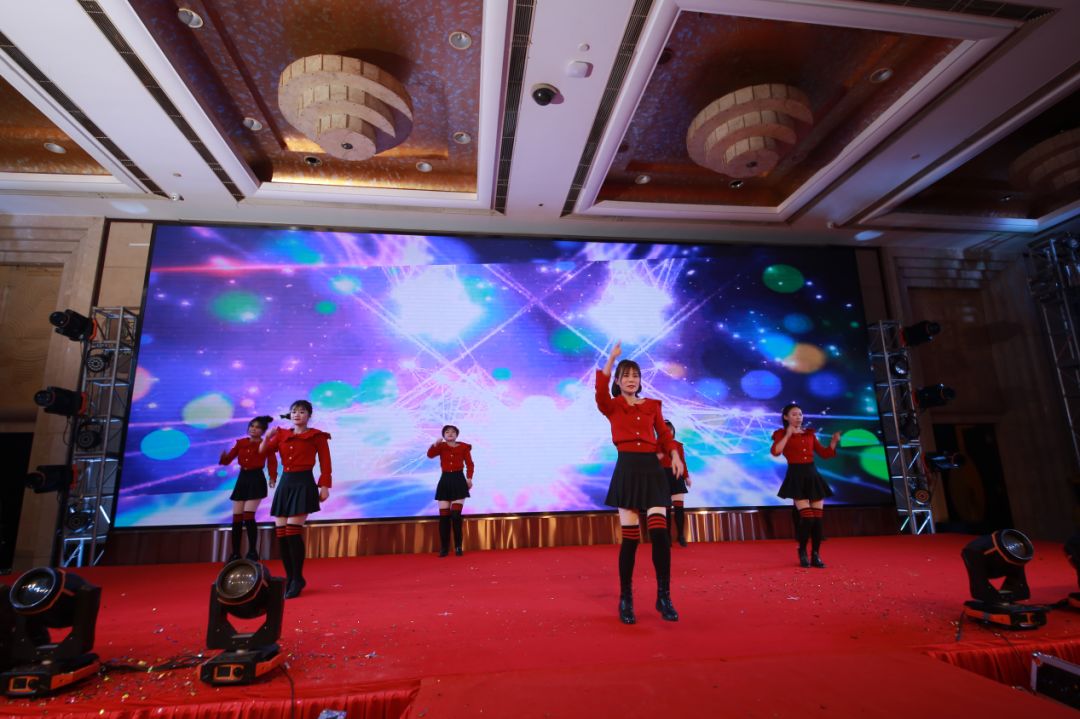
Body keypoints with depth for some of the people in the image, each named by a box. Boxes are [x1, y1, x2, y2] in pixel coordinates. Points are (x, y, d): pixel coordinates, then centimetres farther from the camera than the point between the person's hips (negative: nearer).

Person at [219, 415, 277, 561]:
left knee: (248, 516, -12)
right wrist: (223, 457, -18)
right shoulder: (240, 443, 10)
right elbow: (228, 460, 5)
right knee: (236, 518, 5)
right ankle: (235, 554, 15)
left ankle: (253, 552, -2)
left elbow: (272, 463, -8)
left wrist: (272, 477, -24)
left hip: (256, 480, -5)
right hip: (242, 479, 5)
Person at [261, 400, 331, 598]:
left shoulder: (316, 436, -1)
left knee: (293, 532, -12)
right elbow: (262, 451, 9)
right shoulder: (282, 435, 13)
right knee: (281, 533, 4)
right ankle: (289, 578, 18)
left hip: (303, 484, -5)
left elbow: (325, 463, -2)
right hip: (285, 483, 6)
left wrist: (324, 486, -9)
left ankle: (297, 580, 3)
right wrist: (267, 437, -9)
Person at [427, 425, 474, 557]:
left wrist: (469, 478, -12)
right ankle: (444, 548, 12)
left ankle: (458, 547, 5)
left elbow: (470, 464, 2)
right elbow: (430, 454, -13)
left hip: (459, 481, -2)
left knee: (456, 515, -9)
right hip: (445, 481, 2)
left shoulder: (464, 447, 3)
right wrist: (435, 444, -30)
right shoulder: (441, 446, 5)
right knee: (444, 516, 2)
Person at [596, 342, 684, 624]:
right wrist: (612, 358, -22)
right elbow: (600, 390, -18)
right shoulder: (612, 407, 4)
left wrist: (675, 456, -9)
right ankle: (625, 599, 17)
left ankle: (664, 597, 10)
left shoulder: (652, 405, 13)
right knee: (630, 537, 0)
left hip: (652, 469, 2)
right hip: (627, 469, -2)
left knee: (660, 533, -6)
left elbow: (664, 434, 9)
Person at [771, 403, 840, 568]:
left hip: (813, 476, 5)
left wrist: (834, 441, -1)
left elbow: (824, 454, 14)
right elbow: (775, 452, -18)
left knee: (818, 518, 2)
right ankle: (802, 552, 9)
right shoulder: (781, 434, 1)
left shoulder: (809, 434, 15)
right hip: (796, 477, -5)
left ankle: (816, 555, 14)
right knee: (807, 517, -13)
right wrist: (788, 434, -15)